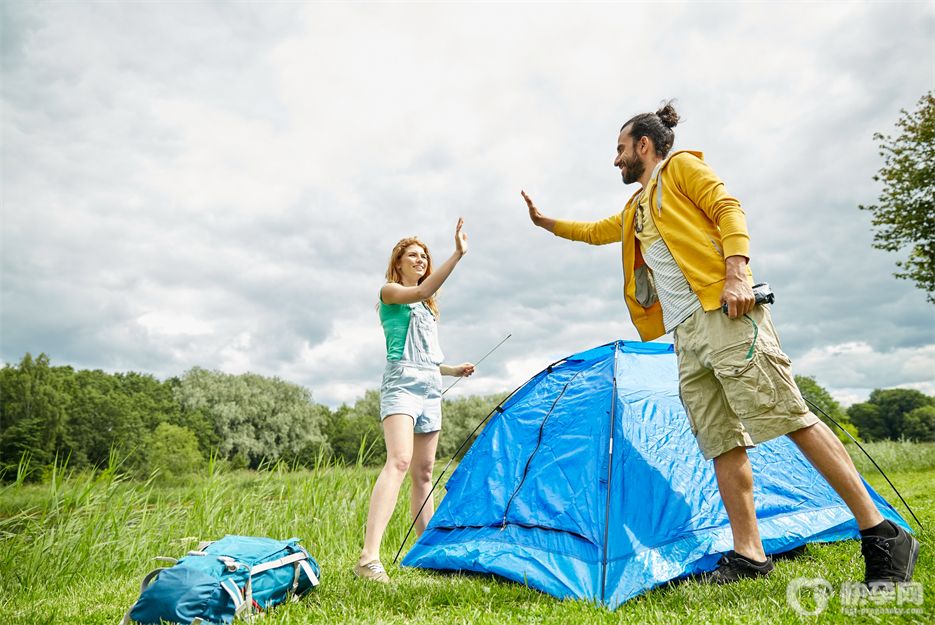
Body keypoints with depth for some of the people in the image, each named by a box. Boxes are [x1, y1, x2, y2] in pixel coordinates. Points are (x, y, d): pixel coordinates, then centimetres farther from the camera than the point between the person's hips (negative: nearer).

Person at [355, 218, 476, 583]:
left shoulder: (427, 308, 25)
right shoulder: (390, 292, 3)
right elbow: (422, 292, -20)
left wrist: (453, 370, 14)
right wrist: (458, 254, -24)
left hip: (431, 388, 8)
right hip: (401, 382, -8)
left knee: (423, 473, 10)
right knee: (398, 461, -25)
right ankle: (369, 558, -30)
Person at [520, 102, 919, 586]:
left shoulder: (681, 166, 9)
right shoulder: (635, 208, 30)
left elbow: (728, 211, -4)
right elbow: (595, 232, 44)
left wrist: (736, 274, -18)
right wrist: (546, 223, 46)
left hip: (723, 311, -8)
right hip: (685, 333, 8)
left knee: (789, 415, -11)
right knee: (722, 442, 3)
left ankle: (882, 535, -3)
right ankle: (748, 553, 6)